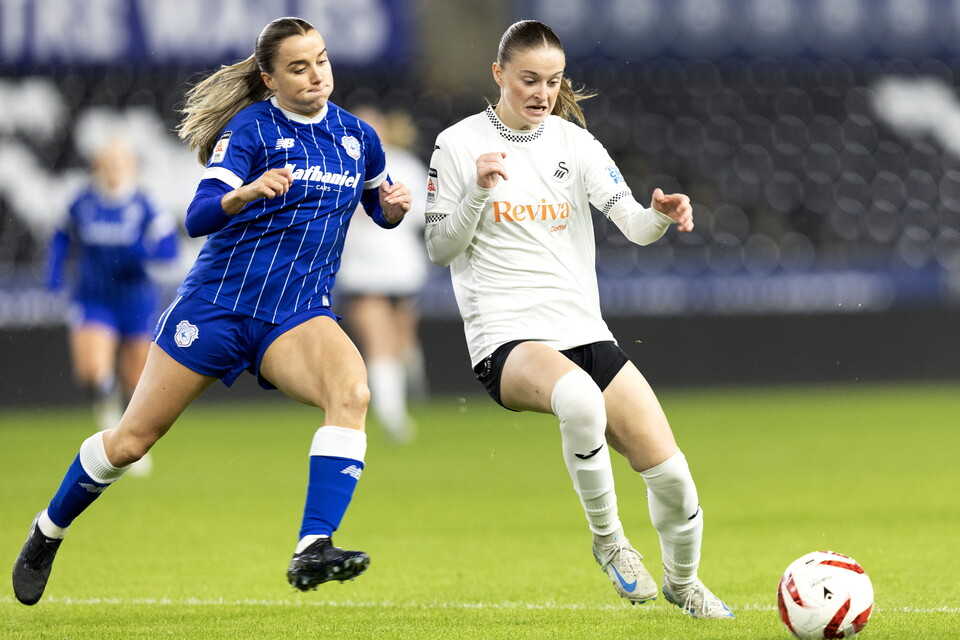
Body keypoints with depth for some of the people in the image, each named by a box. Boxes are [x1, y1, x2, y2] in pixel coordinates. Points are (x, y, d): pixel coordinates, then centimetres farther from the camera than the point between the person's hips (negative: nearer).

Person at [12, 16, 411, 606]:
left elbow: (381, 209, 26)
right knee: (132, 439, 4)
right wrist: (247, 192, -39)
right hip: (219, 302, -3)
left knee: (352, 390, -30)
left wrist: (394, 207, 2)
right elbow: (198, 217, -19)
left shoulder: (357, 137, 7)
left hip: (298, 313, 3)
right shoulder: (251, 127, -8)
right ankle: (47, 534, 30)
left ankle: (313, 551, -36)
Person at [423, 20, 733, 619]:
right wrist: (478, 190, -15)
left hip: (584, 331, 4)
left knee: (671, 473, -4)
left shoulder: (574, 143, 8)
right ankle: (607, 538, -17)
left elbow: (632, 223, 0)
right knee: (580, 400, -40)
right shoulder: (459, 144, 0)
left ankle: (683, 581, 27)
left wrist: (660, 214, -23)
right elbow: (440, 249, 0)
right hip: (507, 338, -4)